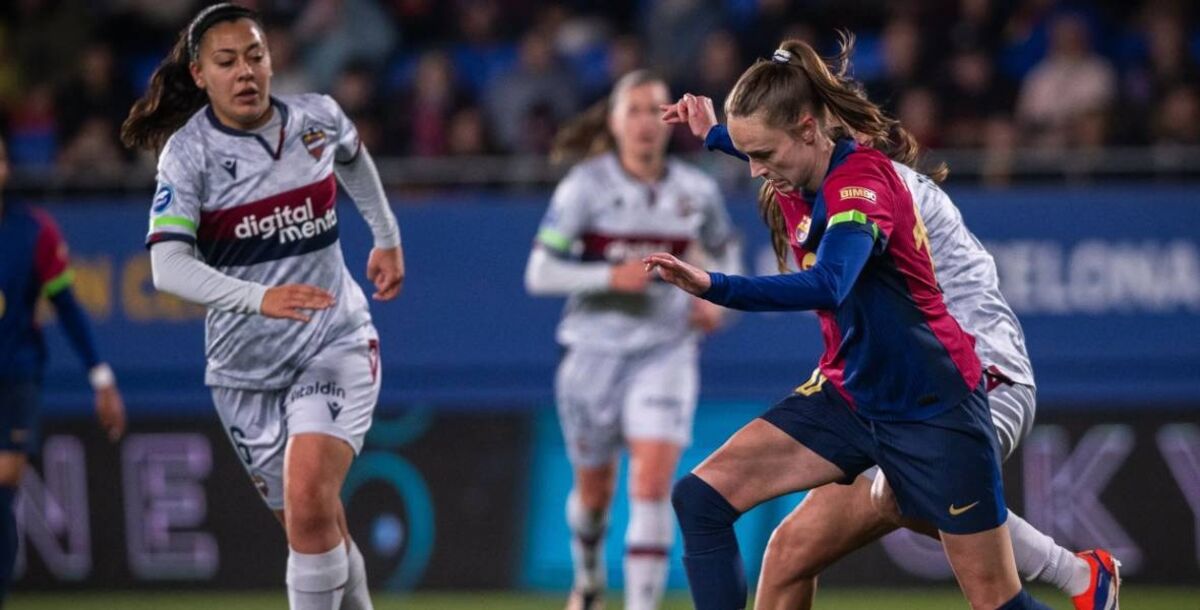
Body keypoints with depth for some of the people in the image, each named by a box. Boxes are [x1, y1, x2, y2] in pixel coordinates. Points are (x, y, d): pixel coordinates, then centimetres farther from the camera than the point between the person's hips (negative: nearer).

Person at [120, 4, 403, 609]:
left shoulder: (318, 118, -5)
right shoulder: (188, 153, -13)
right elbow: (168, 265, -26)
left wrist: (387, 237, 32)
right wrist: (260, 298, -40)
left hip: (335, 340, 0)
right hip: (246, 364, 0)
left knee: (308, 498, -23)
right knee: (312, 524, 9)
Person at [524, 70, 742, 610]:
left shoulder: (695, 191, 0)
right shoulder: (585, 186, -9)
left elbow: (723, 252, 19)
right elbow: (539, 274, -10)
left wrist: (715, 298, -1)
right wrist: (611, 277, -23)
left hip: (666, 349, 0)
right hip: (595, 351, 0)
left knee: (652, 484, -17)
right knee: (595, 488, 14)